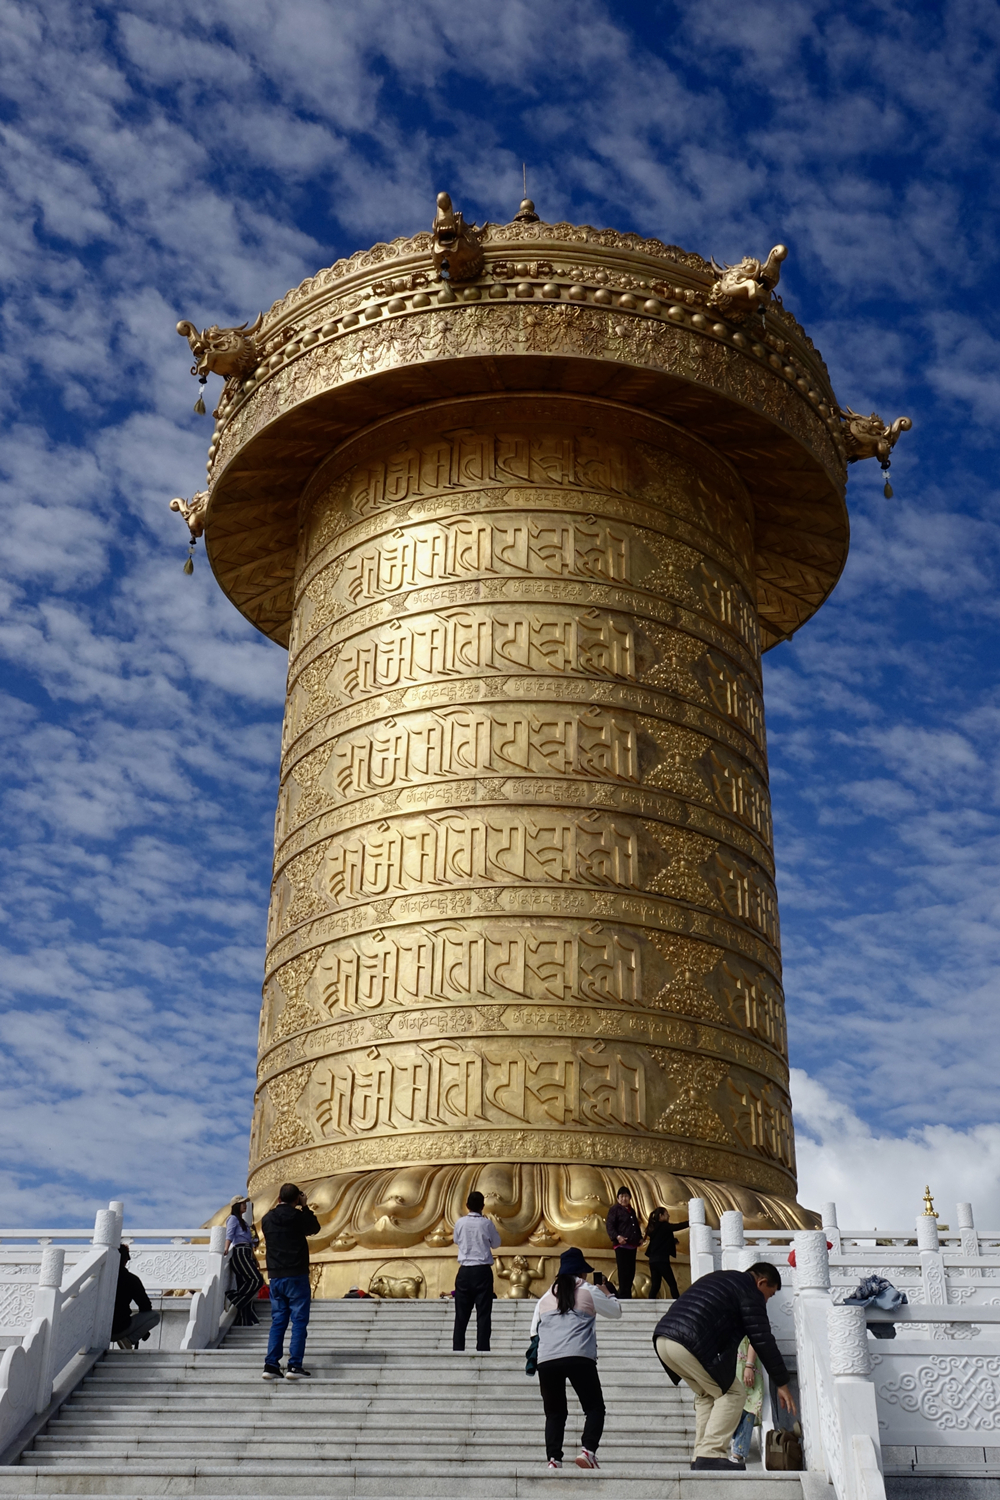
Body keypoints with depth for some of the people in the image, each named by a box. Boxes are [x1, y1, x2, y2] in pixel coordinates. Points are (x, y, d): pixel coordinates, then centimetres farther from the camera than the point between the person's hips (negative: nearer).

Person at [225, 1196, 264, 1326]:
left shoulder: (243, 1222, 27)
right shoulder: (233, 1218, 2)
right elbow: (229, 1234, -15)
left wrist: (255, 1260, 25)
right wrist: (226, 1249, -30)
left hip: (246, 1255, 9)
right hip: (239, 1253, -9)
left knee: (246, 1287, 0)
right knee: (257, 1280, -20)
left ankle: (244, 1322, -4)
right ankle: (232, 1299, -16)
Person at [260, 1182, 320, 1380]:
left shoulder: (267, 1219, 4)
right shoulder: (297, 1216, -9)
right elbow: (315, 1228, 7)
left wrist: (277, 1205, 22)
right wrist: (305, 1206, 13)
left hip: (275, 1277, 5)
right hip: (296, 1276, -5)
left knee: (277, 1321, 10)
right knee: (299, 1321, -1)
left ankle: (271, 1365, 5)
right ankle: (294, 1366, -7)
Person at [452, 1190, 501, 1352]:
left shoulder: (460, 1223, 0)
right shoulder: (487, 1223, -5)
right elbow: (496, 1244, 8)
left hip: (464, 1272, 2)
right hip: (482, 1271, -2)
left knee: (461, 1314, 7)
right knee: (483, 1314, 0)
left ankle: (458, 1349, 5)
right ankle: (482, 1349, -6)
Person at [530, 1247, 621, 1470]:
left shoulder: (545, 1298, 21)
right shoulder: (589, 1292, 11)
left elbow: (534, 1331, 21)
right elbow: (616, 1311, 23)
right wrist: (606, 1292, 38)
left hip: (546, 1360, 3)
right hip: (579, 1357, -3)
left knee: (554, 1413, 13)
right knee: (594, 1408, 7)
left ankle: (553, 1459, -3)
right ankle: (588, 1450, -15)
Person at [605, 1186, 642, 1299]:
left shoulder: (631, 1211, 22)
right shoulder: (615, 1209, -1)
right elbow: (609, 1225, -10)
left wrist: (640, 1238, 16)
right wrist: (617, 1237, -25)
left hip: (632, 1246, 8)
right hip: (621, 1245, -8)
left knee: (631, 1272, 7)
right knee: (623, 1271, -12)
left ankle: (627, 1295, 15)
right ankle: (623, 1297, -12)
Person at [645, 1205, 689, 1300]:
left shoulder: (654, 1227, 15)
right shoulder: (663, 1226, -7)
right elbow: (679, 1227, -8)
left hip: (653, 1260, 8)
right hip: (661, 1260, -8)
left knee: (655, 1285, 5)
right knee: (672, 1284, -5)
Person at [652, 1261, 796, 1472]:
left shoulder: (718, 1278, 31)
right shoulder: (750, 1292, 5)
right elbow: (762, 1340, 1)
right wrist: (782, 1383, 7)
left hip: (662, 1338, 9)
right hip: (690, 1343, -9)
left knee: (707, 1394, 22)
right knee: (733, 1393, 5)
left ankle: (700, 1457, 16)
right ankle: (711, 1454, -3)